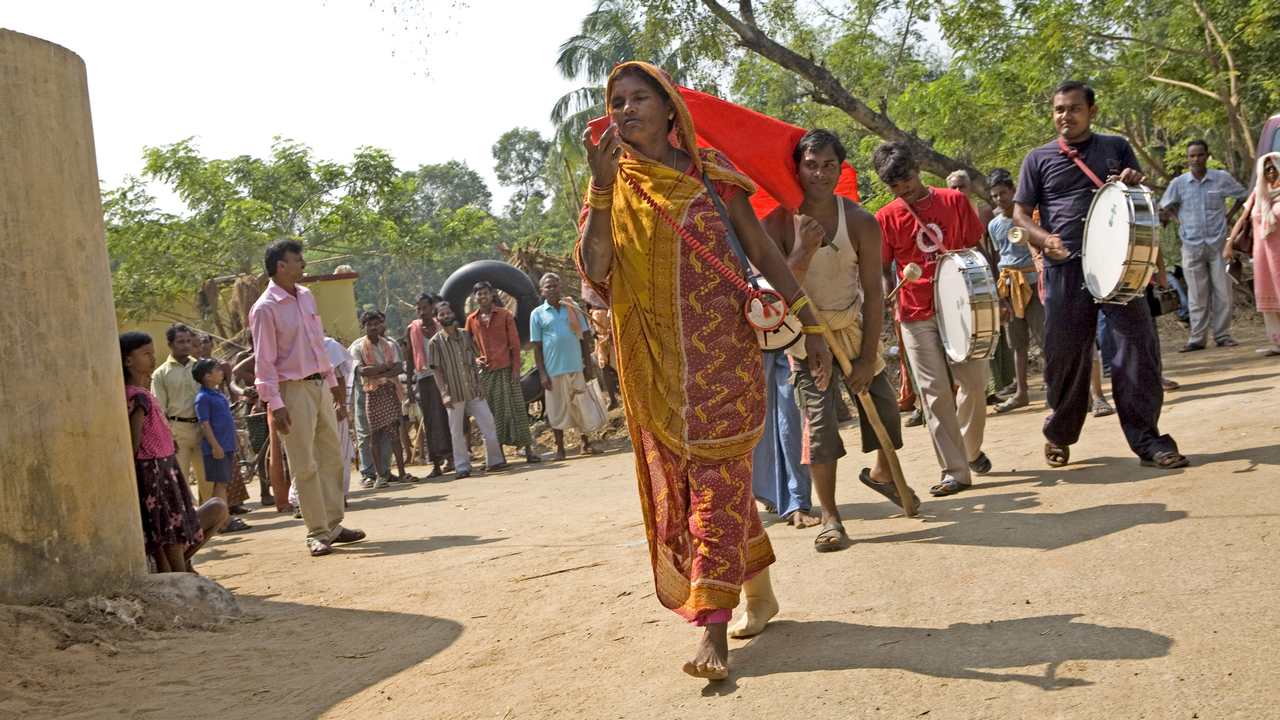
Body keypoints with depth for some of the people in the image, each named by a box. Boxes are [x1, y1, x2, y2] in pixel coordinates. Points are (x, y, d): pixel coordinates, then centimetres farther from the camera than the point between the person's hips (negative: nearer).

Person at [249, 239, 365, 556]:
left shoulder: (306, 296, 10)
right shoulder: (265, 309, -12)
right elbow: (264, 361, -13)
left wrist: (334, 384, 17)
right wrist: (275, 405, -18)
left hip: (319, 385, 7)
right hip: (293, 390, -7)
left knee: (332, 456, 11)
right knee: (305, 465, -2)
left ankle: (333, 524, 20)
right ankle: (317, 533, 5)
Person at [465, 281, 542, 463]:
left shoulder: (505, 315, 3)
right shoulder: (471, 320, 9)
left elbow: (514, 343, 1)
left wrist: (516, 368, -6)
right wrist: (476, 359, -3)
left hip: (506, 368, -2)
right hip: (485, 372, 2)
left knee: (516, 408, -3)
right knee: (493, 412, 3)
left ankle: (528, 450, 1)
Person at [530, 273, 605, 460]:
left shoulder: (572, 307, 8)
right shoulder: (537, 314, 2)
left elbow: (583, 337, 10)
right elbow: (537, 346, 1)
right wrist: (542, 373, -5)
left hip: (576, 367, 2)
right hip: (554, 370, -2)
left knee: (583, 405, 5)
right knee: (557, 410, 5)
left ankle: (586, 444, 18)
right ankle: (560, 448, 15)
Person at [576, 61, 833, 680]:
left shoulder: (708, 171, 2)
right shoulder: (612, 189, 6)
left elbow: (765, 252, 3)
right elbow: (594, 270, -10)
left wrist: (811, 325, -1)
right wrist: (603, 185, -18)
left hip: (721, 347, -3)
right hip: (653, 356, 3)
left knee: (716, 473, -8)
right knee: (680, 476, 9)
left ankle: (713, 629, -10)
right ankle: (758, 587, 28)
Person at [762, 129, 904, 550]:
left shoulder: (860, 222, -13)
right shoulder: (779, 222, -16)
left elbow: (873, 292, -12)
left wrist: (868, 356, -15)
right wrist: (804, 252, -38)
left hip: (854, 325, 2)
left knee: (882, 402, 6)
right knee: (819, 414, -14)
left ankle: (882, 474, 39)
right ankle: (830, 518, -5)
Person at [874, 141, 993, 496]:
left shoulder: (954, 201, 1)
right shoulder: (886, 218, -1)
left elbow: (978, 249, 7)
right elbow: (882, 267, 5)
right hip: (917, 316, -1)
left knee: (974, 383, 5)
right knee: (935, 393, -4)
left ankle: (971, 449, 30)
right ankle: (955, 471, -1)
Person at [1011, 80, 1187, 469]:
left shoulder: (1116, 148, 12)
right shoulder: (1038, 159, 8)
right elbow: (1020, 214, 6)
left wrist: (1134, 183, -7)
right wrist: (1044, 239, -15)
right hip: (1065, 268, -1)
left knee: (1138, 345, -7)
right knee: (1065, 354, 3)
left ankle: (1146, 440, -1)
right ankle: (1059, 435, 22)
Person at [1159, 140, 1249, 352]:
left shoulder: (1222, 178, 1)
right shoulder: (1178, 183, 1)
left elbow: (1243, 196, 14)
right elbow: (1165, 208, 9)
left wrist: (1230, 216, 5)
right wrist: (1181, 220, -5)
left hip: (1218, 244, 0)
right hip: (1192, 245, 0)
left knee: (1222, 292, 0)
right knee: (1197, 294, 2)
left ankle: (1223, 335, 9)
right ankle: (1197, 338, 6)